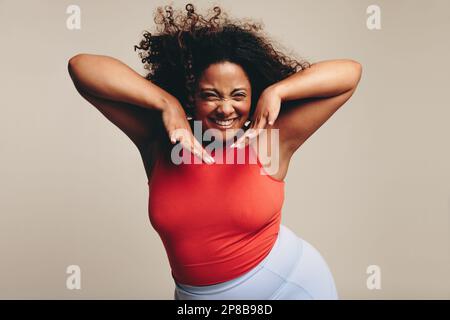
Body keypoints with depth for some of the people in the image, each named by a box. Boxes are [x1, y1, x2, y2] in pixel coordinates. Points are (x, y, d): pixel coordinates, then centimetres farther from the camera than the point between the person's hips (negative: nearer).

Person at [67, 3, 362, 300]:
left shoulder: (266, 142, -16)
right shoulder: (159, 142, -12)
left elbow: (349, 72, -13)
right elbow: (81, 66, -16)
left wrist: (275, 92, -25)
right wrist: (167, 104, -26)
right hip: (197, 295, 2)